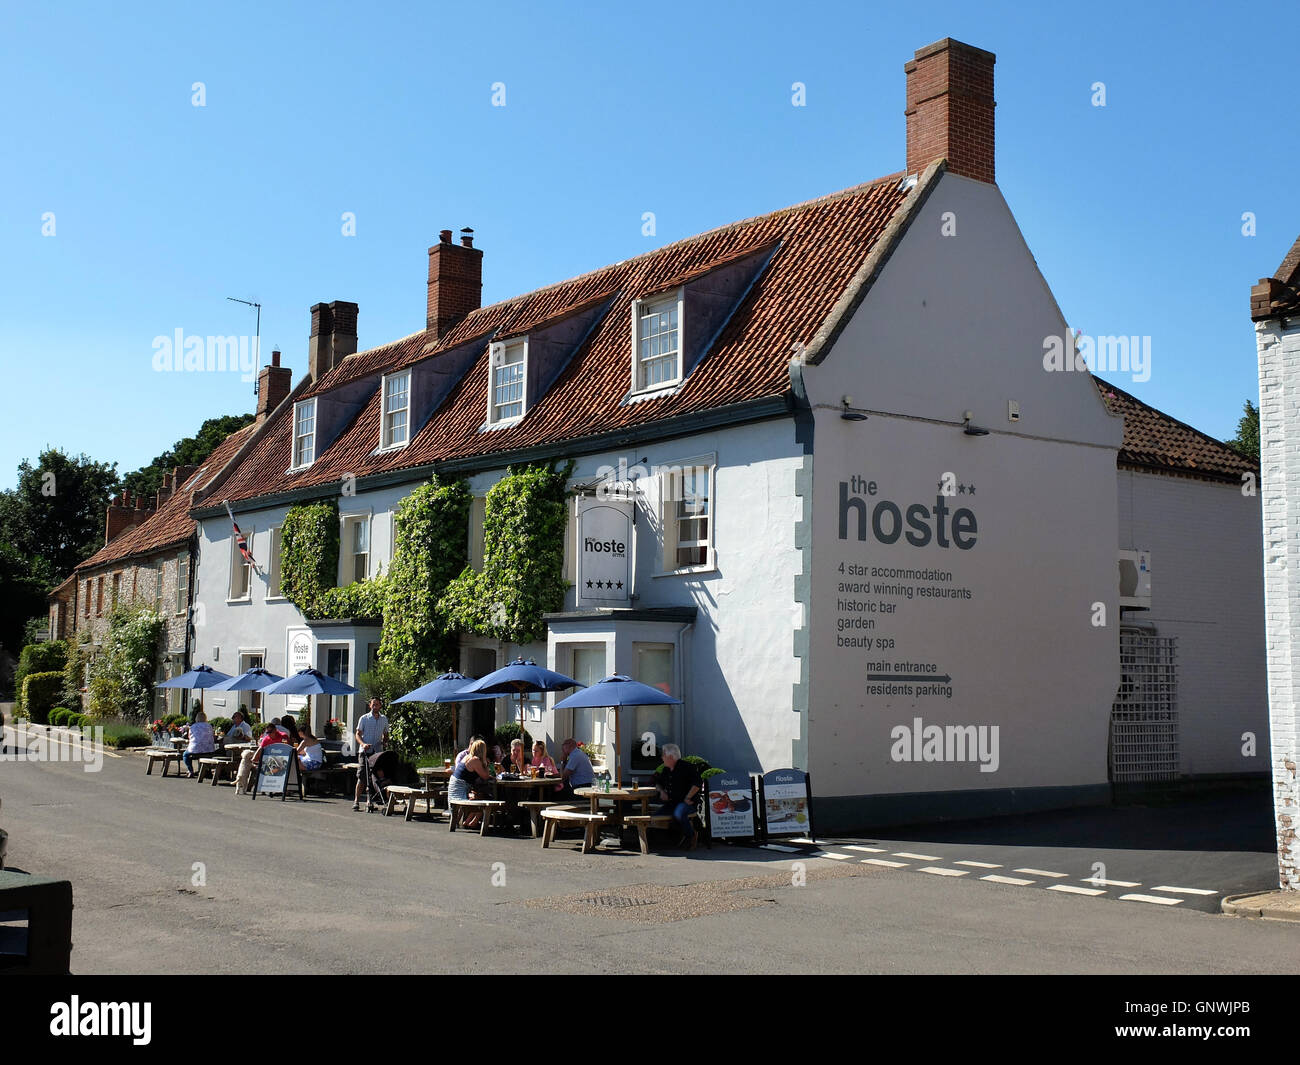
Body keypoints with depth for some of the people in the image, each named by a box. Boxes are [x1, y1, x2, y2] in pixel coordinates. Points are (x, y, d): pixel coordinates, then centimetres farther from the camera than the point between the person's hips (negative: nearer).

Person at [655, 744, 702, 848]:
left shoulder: (686, 767, -10)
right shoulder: (666, 770, 14)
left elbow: (698, 783, -18)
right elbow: (659, 782, 33)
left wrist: (688, 798, -17)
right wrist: (661, 791, 11)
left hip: (687, 803, -8)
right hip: (671, 802, 8)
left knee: (678, 813, -37)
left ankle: (691, 836, -12)